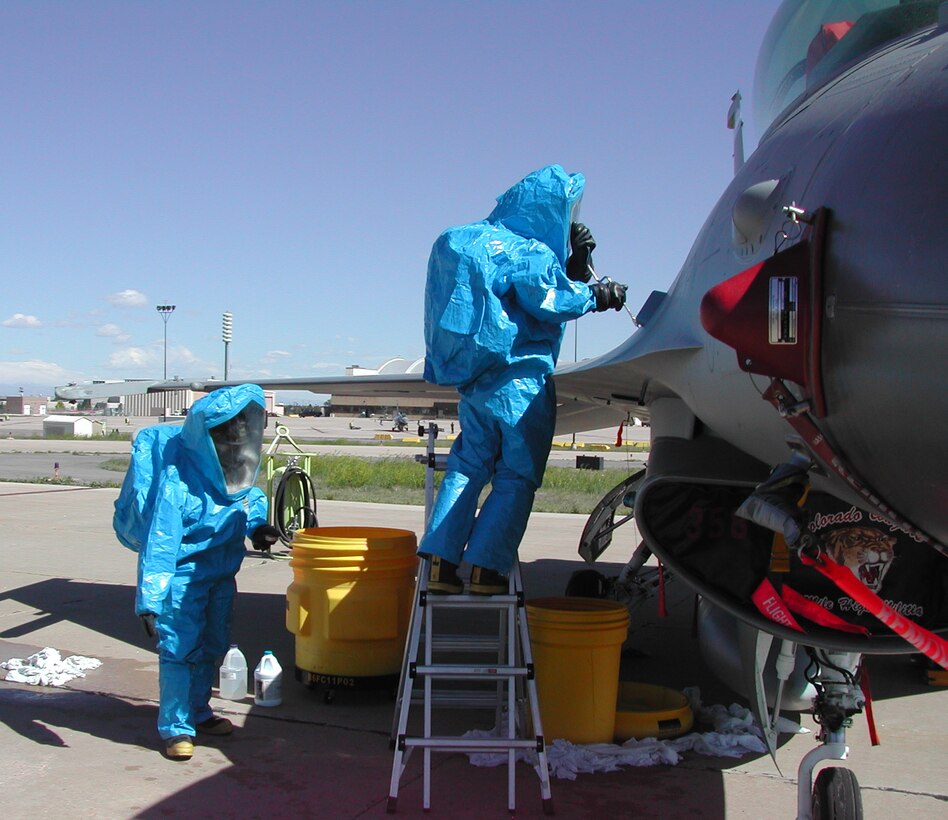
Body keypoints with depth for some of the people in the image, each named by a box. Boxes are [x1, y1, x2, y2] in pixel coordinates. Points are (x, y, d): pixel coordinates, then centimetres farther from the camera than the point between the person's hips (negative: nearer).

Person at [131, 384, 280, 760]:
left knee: (212, 647, 18)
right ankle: (176, 728, 12)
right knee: (180, 650, -4)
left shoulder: (240, 469, -6)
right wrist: (150, 601, -31)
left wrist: (257, 524, -7)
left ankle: (198, 713, 37)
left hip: (222, 573, 7)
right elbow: (159, 542, -28)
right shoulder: (178, 478, -27)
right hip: (183, 575, -7)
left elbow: (251, 496, 16)